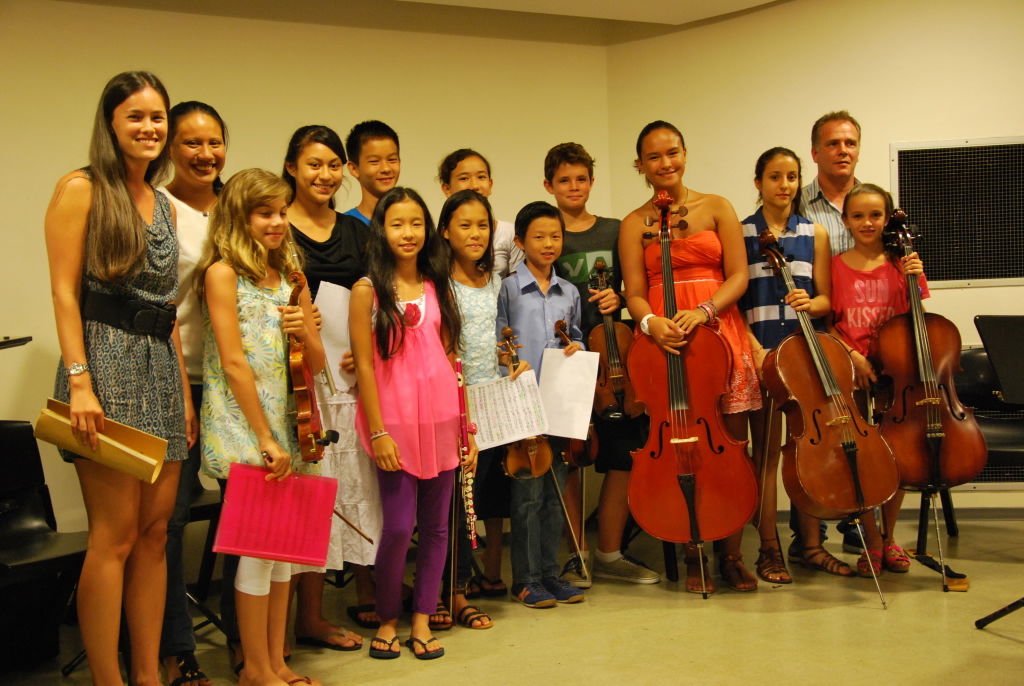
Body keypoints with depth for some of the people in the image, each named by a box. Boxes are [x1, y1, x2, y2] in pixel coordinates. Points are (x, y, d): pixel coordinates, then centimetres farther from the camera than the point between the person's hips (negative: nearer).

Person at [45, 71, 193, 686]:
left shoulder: (165, 205, 18)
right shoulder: (81, 190, 0)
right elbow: (65, 292, -7)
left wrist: (185, 392, 15)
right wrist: (79, 381, -17)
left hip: (160, 371, 7)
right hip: (106, 365, -6)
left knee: (156, 532, 6)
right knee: (116, 535, -7)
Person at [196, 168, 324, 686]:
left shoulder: (290, 276, 12)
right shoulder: (223, 272, -8)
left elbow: (317, 364, 12)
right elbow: (233, 363, -14)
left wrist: (305, 331, -10)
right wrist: (266, 440, -15)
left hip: (284, 420, 6)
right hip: (239, 425, -6)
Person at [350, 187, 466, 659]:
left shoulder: (438, 287, 9)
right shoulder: (368, 290, -3)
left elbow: (450, 357, 10)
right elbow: (364, 364, -6)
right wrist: (377, 432, -12)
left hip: (441, 421, 4)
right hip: (395, 423, -4)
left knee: (436, 524, 7)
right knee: (399, 526, -5)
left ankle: (422, 619, 21)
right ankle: (387, 620, 17)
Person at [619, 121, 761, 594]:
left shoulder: (717, 208, 11)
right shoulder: (634, 224, 9)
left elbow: (738, 275, 3)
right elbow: (634, 292, 3)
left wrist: (704, 310, -14)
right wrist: (651, 321, -19)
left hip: (719, 333, 1)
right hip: (663, 339, -1)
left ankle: (732, 554, 13)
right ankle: (692, 555, 12)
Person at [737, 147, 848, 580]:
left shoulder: (814, 234, 11)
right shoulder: (740, 233, 4)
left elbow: (826, 300, 8)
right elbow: (732, 300, -1)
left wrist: (810, 303, -15)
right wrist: (754, 347, -13)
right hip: (760, 351, -2)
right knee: (766, 451, 0)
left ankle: (812, 545, 17)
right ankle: (769, 549, 8)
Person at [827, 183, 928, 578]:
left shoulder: (901, 263, 4)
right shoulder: (836, 267, 1)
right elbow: (828, 325, 2)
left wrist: (915, 279, -10)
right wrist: (853, 356, -12)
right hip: (851, 370, -1)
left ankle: (889, 537, 24)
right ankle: (871, 541, 14)